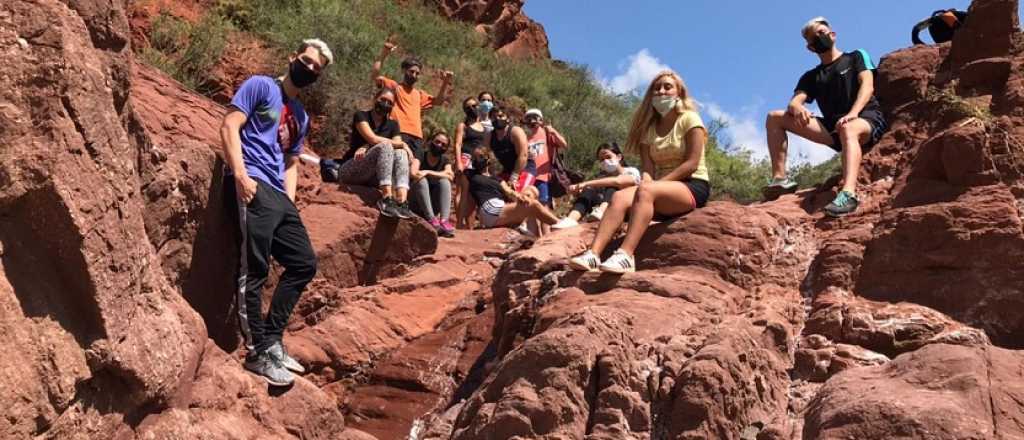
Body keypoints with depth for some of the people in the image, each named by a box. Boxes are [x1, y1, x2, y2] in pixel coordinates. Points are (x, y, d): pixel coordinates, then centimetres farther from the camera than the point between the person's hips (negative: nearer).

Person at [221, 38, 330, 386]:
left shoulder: (301, 117, 25)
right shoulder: (261, 86, 4)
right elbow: (229, 126, -6)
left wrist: (290, 200, 12)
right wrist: (240, 175, -17)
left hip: (278, 195, 9)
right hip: (252, 186, -8)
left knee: (304, 263, 7)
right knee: (254, 271, -11)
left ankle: (272, 340, 14)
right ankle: (257, 353, -6)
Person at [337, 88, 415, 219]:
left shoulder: (392, 125, 13)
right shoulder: (361, 116, 1)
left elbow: (398, 147, -5)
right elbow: (373, 139, -16)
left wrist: (367, 148, -17)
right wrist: (402, 144, -14)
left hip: (373, 177, 4)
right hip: (350, 171, -4)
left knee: (401, 153, -22)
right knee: (385, 146, -29)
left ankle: (402, 202, -43)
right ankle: (386, 200, -44)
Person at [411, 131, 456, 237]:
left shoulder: (444, 160, 6)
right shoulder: (421, 155, -5)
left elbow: (451, 176, -17)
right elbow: (414, 173, -26)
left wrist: (428, 172, -23)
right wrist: (439, 174, -21)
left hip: (434, 204, 3)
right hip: (417, 203, -3)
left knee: (445, 181, -20)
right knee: (422, 180, -28)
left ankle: (444, 220, -36)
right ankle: (431, 220, -39)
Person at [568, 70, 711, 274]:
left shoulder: (689, 119, 2)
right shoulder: (649, 128, 16)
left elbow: (692, 163, -9)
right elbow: (648, 169, 5)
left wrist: (658, 183, -17)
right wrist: (646, 184, -19)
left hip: (693, 186, -5)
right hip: (662, 189, 5)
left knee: (646, 191, -35)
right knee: (620, 197, -25)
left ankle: (625, 255, -49)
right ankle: (593, 254, -41)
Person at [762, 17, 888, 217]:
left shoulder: (856, 57, 11)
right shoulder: (811, 76, 19)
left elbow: (867, 87, -7)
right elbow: (794, 102, 2)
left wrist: (853, 113, -27)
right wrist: (798, 109, -25)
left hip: (868, 118, -4)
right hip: (833, 127, 5)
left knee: (848, 128, -44)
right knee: (775, 118, -6)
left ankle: (848, 194, -66)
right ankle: (780, 179, -18)